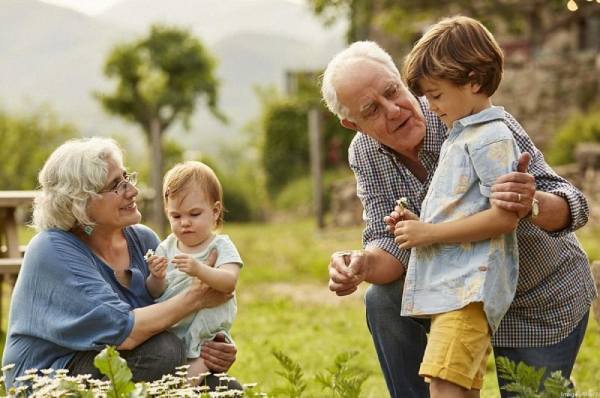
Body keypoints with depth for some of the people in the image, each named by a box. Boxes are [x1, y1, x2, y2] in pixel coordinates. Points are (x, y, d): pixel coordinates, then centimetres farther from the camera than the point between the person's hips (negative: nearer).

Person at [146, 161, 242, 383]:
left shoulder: (220, 246, -2)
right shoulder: (167, 248, 9)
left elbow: (229, 283, -21)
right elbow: (155, 294, 6)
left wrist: (199, 270, -38)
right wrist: (156, 279, -18)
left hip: (205, 334, -4)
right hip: (168, 334, 4)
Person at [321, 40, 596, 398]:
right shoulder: (365, 155, -13)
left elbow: (572, 206, -32)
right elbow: (392, 243, -15)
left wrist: (532, 205, -56)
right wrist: (362, 265, -39)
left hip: (544, 304, -4)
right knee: (384, 300, -19)